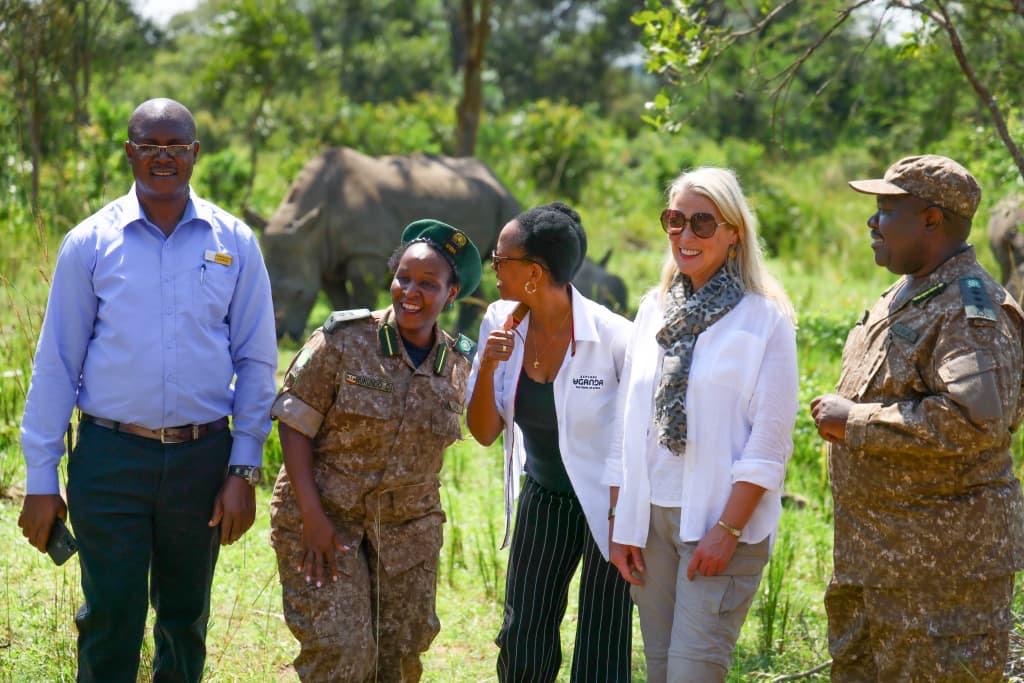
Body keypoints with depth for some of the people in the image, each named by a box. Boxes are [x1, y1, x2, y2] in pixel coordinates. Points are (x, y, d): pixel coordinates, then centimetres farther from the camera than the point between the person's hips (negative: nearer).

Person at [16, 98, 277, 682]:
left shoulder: (234, 243, 2)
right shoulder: (90, 242, -1)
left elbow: (257, 360, 5)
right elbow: (56, 363, 1)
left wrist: (245, 470, -1)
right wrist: (41, 479, -1)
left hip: (202, 457, 2)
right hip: (111, 458, -2)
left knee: (187, 620, 15)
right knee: (110, 624, -1)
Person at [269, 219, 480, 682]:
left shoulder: (458, 366, 2)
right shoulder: (343, 340, -11)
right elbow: (294, 424, -10)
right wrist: (312, 516, -16)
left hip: (407, 526, 4)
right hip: (324, 517, -4)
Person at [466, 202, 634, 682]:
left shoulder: (611, 336, -25)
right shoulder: (502, 323, -8)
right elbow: (484, 433, -3)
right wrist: (488, 368, -20)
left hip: (606, 500, -5)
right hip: (543, 496, 5)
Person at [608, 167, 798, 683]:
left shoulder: (764, 318, -4)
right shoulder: (654, 311, 12)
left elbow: (769, 441, -9)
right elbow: (627, 423, 13)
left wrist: (728, 530, -15)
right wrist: (620, 522, 7)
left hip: (720, 523, -5)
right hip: (650, 518, 5)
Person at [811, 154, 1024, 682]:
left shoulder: (970, 310, -17)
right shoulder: (903, 298, 14)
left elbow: (975, 419, -31)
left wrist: (855, 421, -23)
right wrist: (839, 414, 11)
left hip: (942, 559, -10)